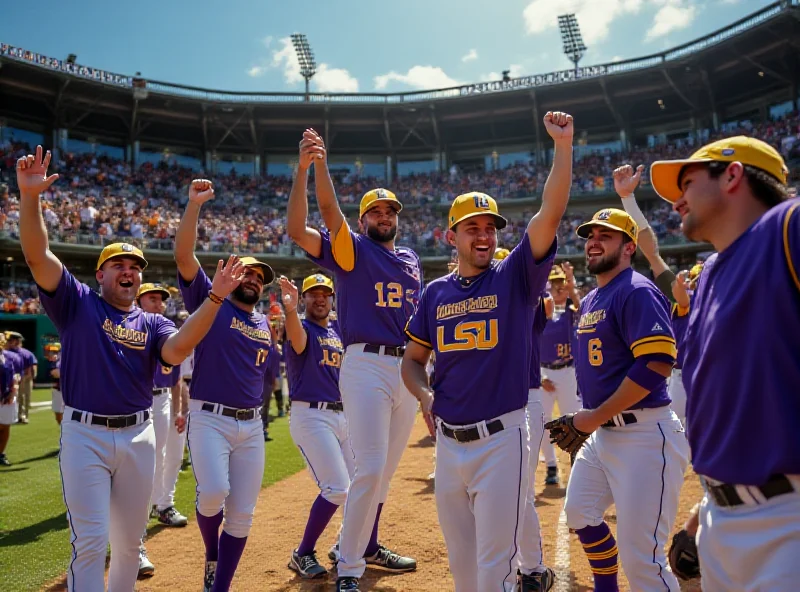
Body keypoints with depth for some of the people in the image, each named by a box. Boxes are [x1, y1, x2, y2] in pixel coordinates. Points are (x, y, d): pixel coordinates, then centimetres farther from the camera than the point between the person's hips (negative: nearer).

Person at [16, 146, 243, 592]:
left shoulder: (152, 323, 6)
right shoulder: (77, 302, 3)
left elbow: (178, 348, -17)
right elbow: (38, 256, -11)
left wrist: (214, 298, -28)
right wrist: (30, 197, -25)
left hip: (138, 435, 3)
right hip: (85, 435, -3)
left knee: (129, 541, 14)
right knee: (90, 542, -3)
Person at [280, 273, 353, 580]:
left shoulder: (340, 329, 14)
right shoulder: (301, 327, -8)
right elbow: (297, 339, -32)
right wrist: (290, 310, -53)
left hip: (343, 415, 7)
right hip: (311, 416, -7)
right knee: (337, 488, -12)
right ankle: (302, 554, 5)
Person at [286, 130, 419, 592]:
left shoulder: (412, 260, 18)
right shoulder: (351, 250, 1)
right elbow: (298, 230, -14)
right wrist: (311, 167, -23)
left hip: (407, 370, 6)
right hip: (367, 365, -6)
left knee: (385, 468, 15)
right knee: (369, 467, -12)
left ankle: (366, 545, 32)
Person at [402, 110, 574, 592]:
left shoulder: (516, 276, -3)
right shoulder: (436, 293, 7)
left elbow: (551, 212, -16)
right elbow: (413, 359, 14)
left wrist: (563, 145, -22)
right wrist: (426, 397, -5)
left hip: (503, 438, -4)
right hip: (449, 440, 5)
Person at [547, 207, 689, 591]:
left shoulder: (637, 292, -13)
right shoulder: (590, 300, 15)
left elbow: (656, 365, -25)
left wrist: (593, 418, -20)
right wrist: (583, 424, 13)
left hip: (644, 435, -10)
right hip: (602, 433, 10)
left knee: (640, 559, -7)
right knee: (580, 513, 20)